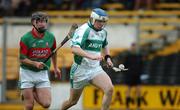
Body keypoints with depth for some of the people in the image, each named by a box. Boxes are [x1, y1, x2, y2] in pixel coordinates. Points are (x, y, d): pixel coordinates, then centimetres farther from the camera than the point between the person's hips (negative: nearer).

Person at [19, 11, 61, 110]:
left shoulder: (50, 37, 0)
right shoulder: (26, 38, -12)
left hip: (43, 73, 3)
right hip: (27, 73, -3)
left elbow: (53, 52, 20)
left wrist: (55, 67, 28)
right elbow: (22, 59, -12)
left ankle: (32, 92, 21)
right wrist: (35, 63, -27)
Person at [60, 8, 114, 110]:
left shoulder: (103, 32, 7)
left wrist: (108, 57, 12)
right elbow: (74, 49, -32)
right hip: (81, 70, -5)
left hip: (96, 69, 5)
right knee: (73, 101, 9)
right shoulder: (84, 30, -17)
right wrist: (91, 56, -42)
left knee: (110, 89, -22)